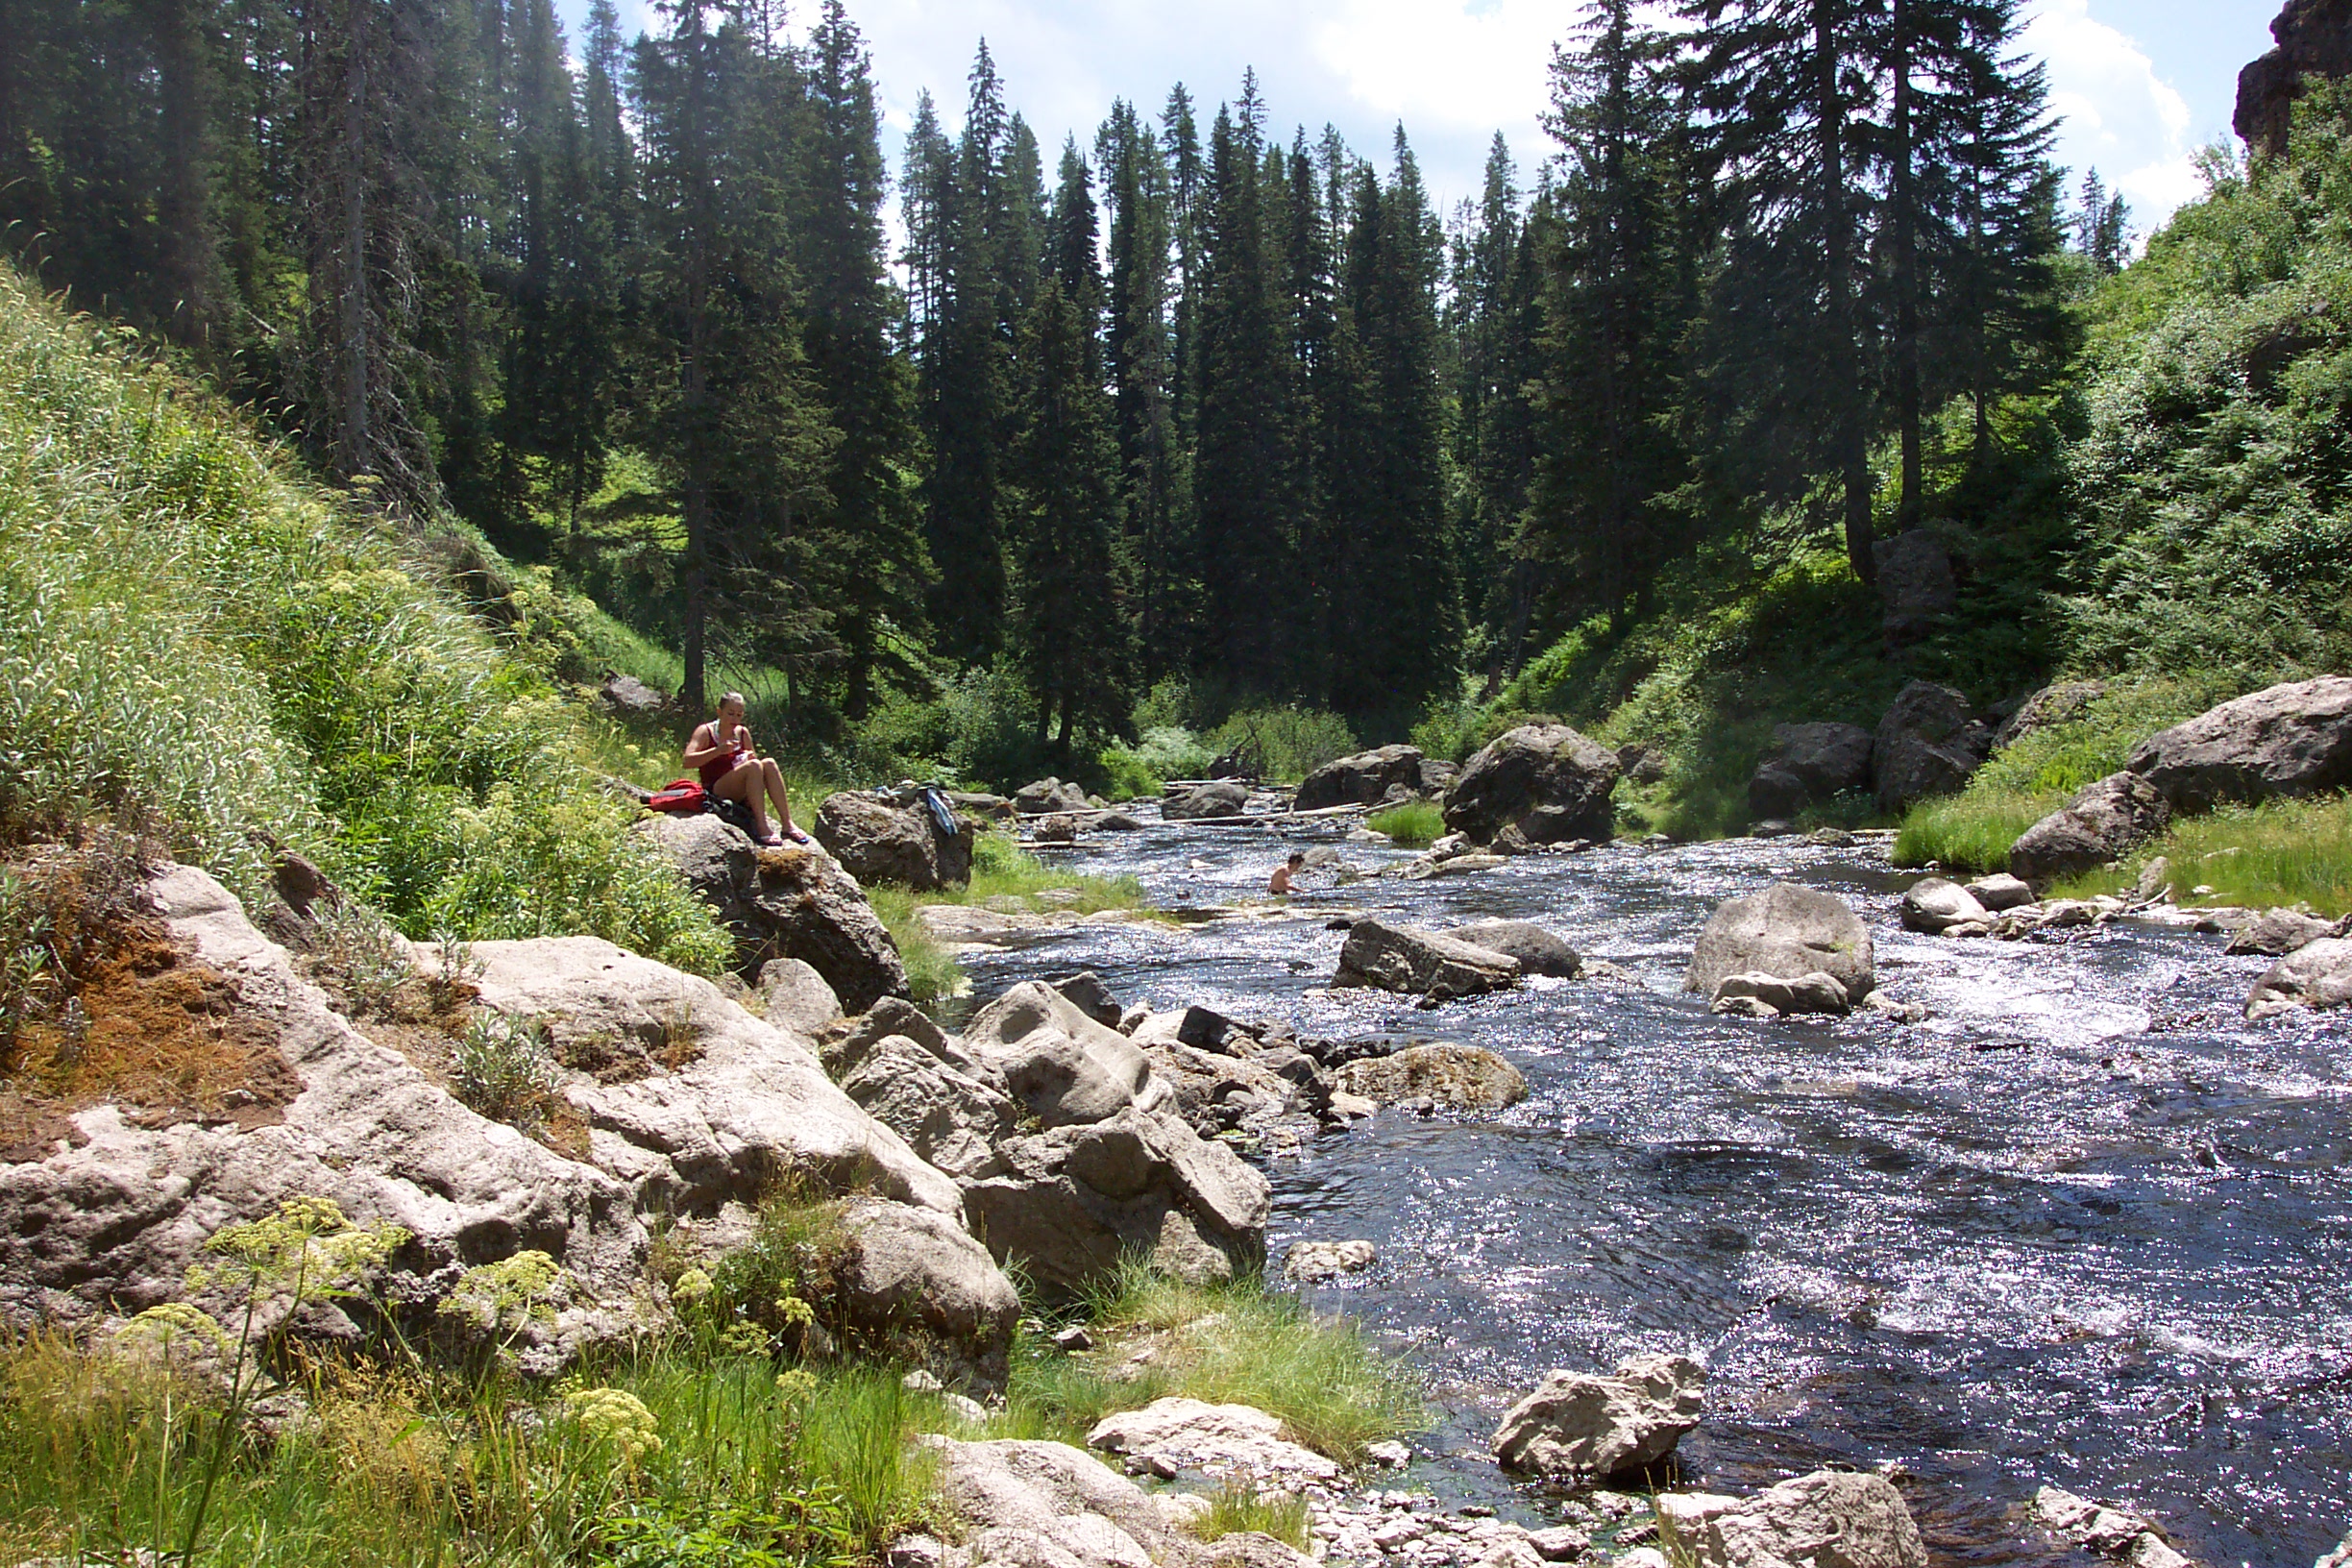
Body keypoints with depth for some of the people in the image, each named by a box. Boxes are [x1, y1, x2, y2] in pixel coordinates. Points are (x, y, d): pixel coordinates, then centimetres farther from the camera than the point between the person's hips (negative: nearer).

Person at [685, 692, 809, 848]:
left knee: (769, 763, -20)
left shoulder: (743, 733, 13)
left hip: (741, 795, 5)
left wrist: (751, 757, -5)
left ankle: (788, 825, -27)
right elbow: (688, 761, -14)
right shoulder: (705, 732, -1)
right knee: (753, 766, -29)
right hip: (717, 793, -5)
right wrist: (718, 750, -25)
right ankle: (762, 828, -38)